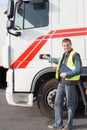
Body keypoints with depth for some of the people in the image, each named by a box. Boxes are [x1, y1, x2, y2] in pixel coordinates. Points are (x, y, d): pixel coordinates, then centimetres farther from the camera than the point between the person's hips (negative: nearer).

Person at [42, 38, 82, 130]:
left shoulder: (75, 55, -10)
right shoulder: (63, 55, 15)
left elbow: (79, 70, -17)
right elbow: (58, 61, 39)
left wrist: (66, 74, -19)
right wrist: (48, 58, 49)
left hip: (70, 82, -8)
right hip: (61, 82, 8)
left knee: (70, 105, 4)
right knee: (58, 103, 11)